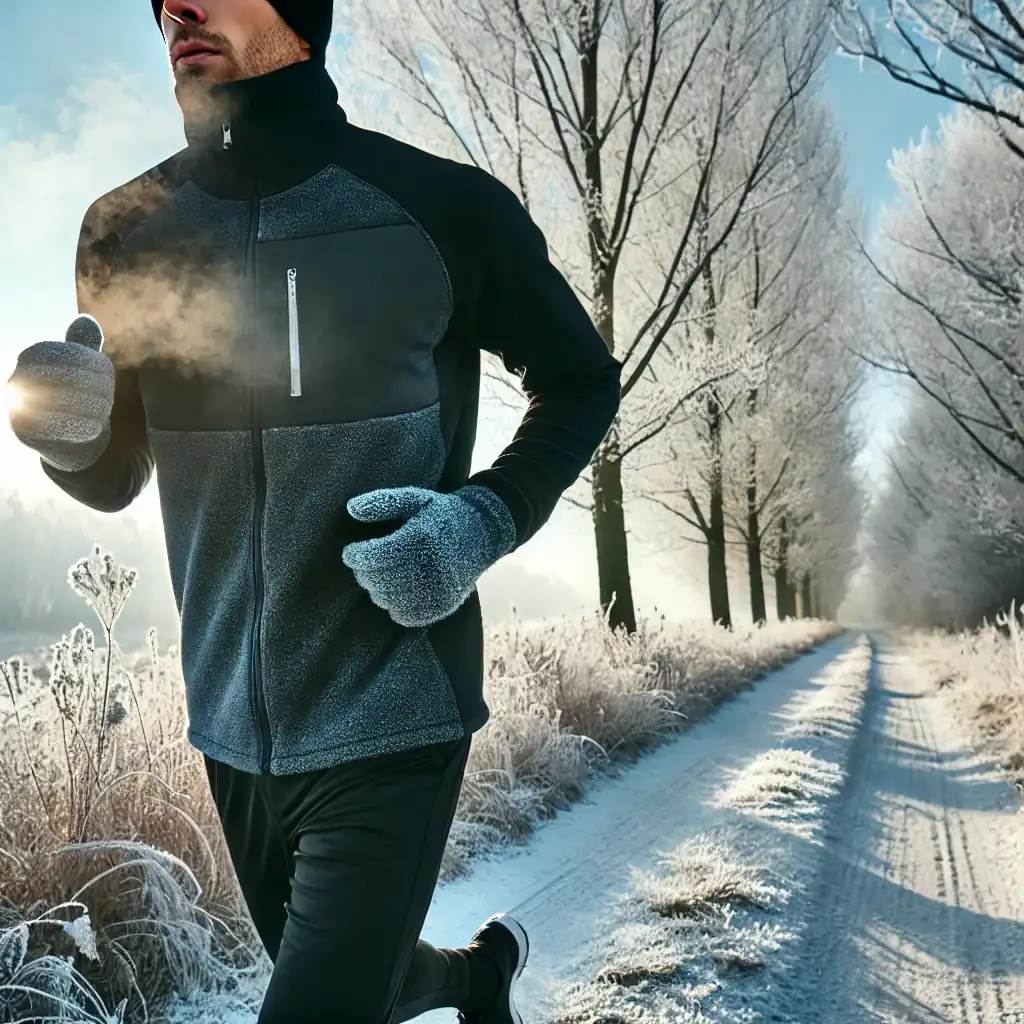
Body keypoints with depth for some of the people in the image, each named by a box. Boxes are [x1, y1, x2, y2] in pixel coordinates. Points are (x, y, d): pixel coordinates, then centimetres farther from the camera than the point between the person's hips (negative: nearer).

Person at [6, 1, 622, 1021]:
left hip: (390, 727, -5)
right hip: (233, 731, 5)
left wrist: (486, 520, -16)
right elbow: (116, 478, 10)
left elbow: (581, 379, 2)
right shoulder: (126, 231, 0)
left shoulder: (442, 206, -11)